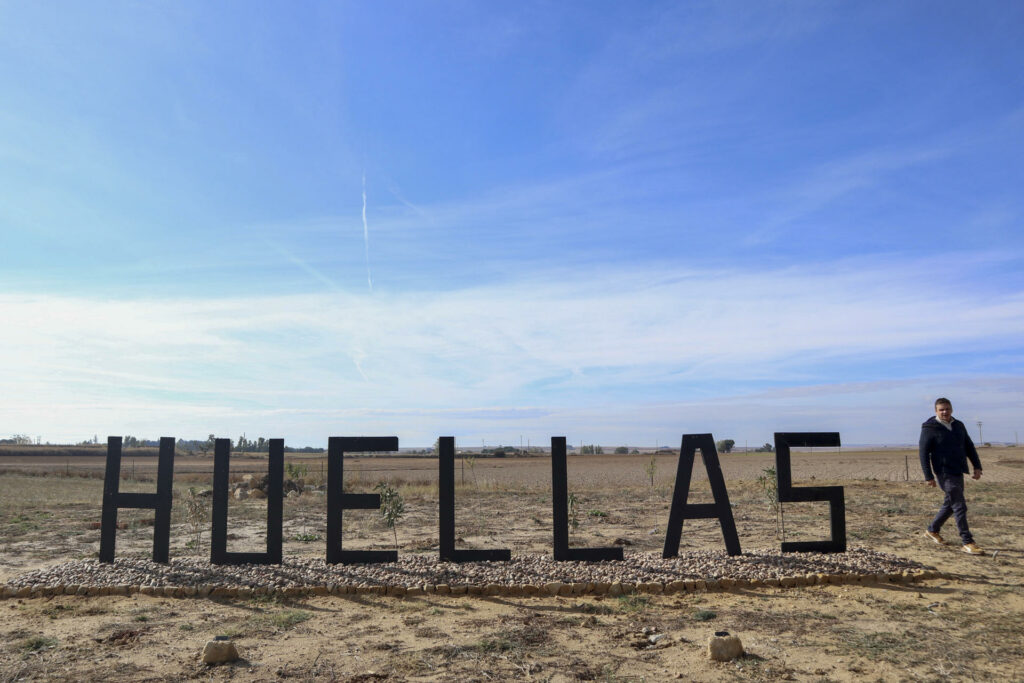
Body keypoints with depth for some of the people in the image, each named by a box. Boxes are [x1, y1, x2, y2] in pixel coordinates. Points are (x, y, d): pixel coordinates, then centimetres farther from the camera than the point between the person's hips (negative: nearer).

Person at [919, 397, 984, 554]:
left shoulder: (958, 426, 11)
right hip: (944, 473, -7)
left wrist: (977, 466, 5)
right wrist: (928, 476, -13)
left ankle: (932, 530, 33)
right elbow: (923, 453, -9)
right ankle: (967, 543, -6)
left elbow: (969, 447, 16)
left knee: (950, 504, 16)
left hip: (958, 472, 7)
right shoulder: (929, 428, -8)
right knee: (959, 507, -10)